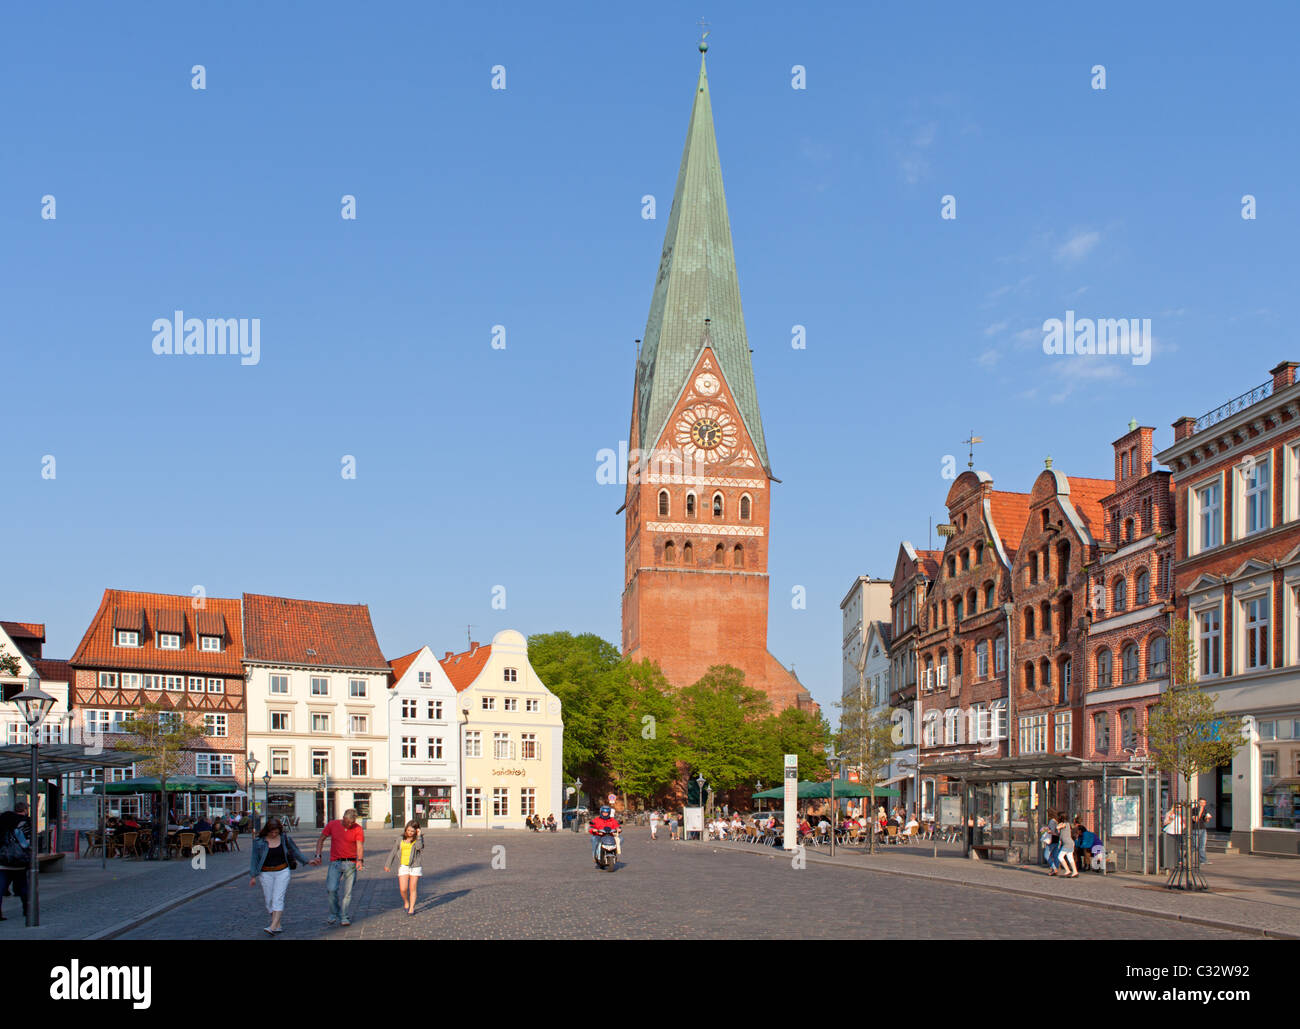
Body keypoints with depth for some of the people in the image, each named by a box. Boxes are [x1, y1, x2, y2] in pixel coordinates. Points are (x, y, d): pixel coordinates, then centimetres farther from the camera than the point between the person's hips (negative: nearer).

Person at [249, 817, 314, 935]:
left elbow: (294, 850, 13)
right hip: (266, 873, 1)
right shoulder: (259, 841, -4)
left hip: (282, 871, -1)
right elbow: (254, 859, 0)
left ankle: (273, 927, -17)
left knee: (278, 898, -11)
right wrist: (253, 876, -4)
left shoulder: (284, 838, 0)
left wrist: (307, 862, 17)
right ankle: (278, 926, 11)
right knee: (269, 899, 1)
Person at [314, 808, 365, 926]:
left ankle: (343, 917, 10)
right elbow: (321, 839, 11)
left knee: (347, 891, -1)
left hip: (351, 863, 0)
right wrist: (318, 855, 0)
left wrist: (360, 860, -27)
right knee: (332, 889, -13)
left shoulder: (358, 829, -3)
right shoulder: (332, 825, 1)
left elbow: (360, 846, -11)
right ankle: (333, 914, 6)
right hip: (335, 863, 0)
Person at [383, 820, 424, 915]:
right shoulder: (400, 839, 6)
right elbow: (393, 852, 14)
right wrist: (388, 865, 18)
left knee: (412, 889, -1)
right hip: (403, 866, 1)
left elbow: (419, 847, -19)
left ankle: (411, 908, 10)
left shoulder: (419, 839, 2)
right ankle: (406, 903, 22)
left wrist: (419, 835, -16)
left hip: (415, 866, -1)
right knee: (403, 889, -5)